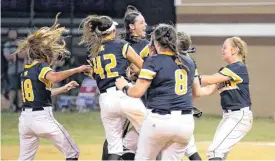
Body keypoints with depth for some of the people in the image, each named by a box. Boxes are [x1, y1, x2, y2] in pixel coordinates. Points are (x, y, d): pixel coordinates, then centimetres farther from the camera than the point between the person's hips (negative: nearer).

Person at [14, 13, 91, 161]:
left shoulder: (26, 69, 14)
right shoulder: (41, 67, -10)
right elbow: (54, 77, -34)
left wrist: (63, 89, 30)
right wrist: (77, 70, -26)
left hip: (25, 117, 8)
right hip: (42, 118, -8)